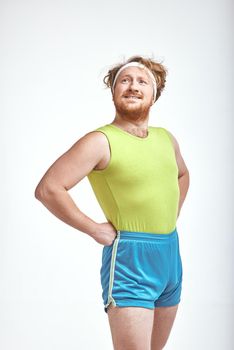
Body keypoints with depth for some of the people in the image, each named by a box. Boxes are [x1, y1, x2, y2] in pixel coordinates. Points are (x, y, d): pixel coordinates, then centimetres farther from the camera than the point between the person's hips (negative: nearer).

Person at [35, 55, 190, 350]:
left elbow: (182, 174, 32)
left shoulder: (165, 138, 10)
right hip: (130, 258, -7)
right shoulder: (101, 141, -12)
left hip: (171, 255, 8)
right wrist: (94, 229, -15)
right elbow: (47, 189, -19)